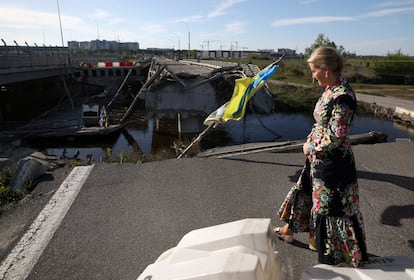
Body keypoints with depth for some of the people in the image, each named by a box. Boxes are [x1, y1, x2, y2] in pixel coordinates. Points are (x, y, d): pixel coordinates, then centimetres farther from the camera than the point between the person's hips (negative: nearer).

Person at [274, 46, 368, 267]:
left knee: (331, 206, 7)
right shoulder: (330, 90, 4)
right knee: (305, 191, 23)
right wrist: (310, 141, 1)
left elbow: (335, 137, -25)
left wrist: (311, 147, -11)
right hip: (318, 158, 9)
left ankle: (344, 257, 30)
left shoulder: (342, 97, -25)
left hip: (334, 162, -9)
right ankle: (290, 229, 46)